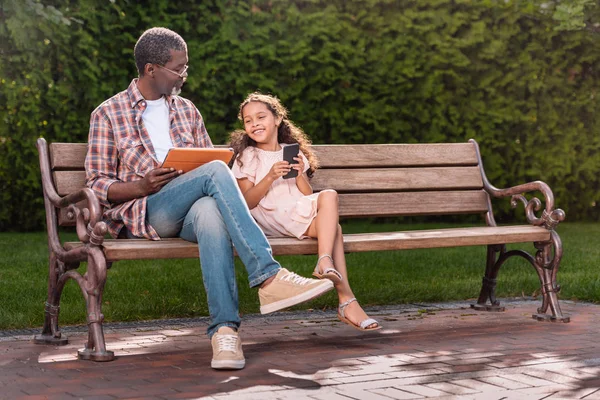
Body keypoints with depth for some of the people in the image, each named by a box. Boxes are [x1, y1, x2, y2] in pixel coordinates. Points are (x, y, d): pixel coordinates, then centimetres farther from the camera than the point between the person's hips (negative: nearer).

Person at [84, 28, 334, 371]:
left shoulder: (187, 111, 23)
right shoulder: (108, 114, 9)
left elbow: (208, 163, 24)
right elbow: (97, 184, 4)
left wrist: (223, 185, -2)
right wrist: (141, 186, -15)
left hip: (191, 213, 3)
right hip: (145, 214, -3)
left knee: (210, 211, -38)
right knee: (216, 171, -32)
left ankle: (224, 329, -49)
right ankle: (269, 278, -40)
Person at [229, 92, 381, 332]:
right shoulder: (247, 156, 9)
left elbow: (308, 195, 13)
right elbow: (248, 202, -4)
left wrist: (299, 174, -6)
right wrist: (270, 177, -16)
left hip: (301, 212, 4)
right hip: (273, 220, -4)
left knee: (328, 196, -30)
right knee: (333, 226, -29)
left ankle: (325, 263, -41)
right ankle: (346, 299, -37)